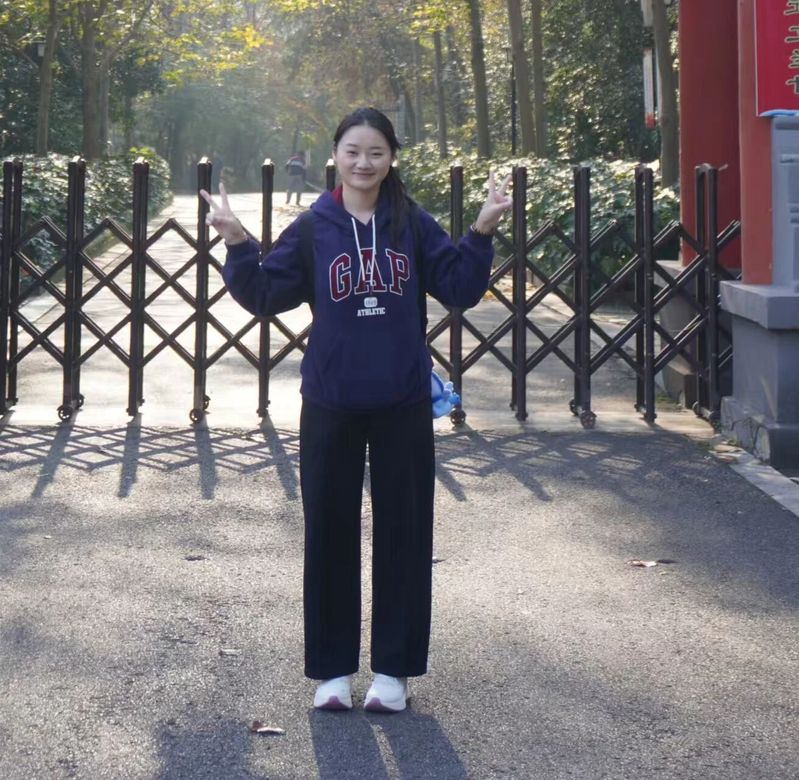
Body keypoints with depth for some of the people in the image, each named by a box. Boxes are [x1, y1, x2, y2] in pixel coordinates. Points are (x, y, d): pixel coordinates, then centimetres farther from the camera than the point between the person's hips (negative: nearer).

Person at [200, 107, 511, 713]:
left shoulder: (414, 226, 2)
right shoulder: (312, 229, 1)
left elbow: (460, 288, 0)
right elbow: (266, 294, -2)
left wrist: (482, 232, -11)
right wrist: (237, 243, -15)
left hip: (403, 406, 0)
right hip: (330, 406, 0)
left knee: (404, 533, 6)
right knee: (330, 534, 6)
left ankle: (393, 668, 19)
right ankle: (333, 668, 19)